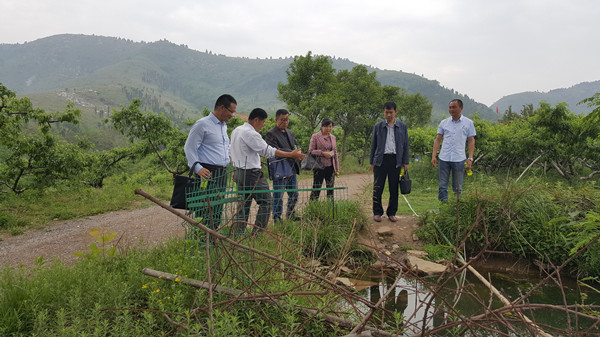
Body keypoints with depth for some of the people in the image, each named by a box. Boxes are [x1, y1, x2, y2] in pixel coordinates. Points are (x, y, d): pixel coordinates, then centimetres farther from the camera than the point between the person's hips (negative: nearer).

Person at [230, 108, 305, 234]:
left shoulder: (236, 130, 13)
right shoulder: (251, 133, -17)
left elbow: (231, 151, 21)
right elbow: (268, 151, -19)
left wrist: (234, 170, 28)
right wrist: (291, 154, -15)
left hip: (238, 171, 10)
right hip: (251, 173, -10)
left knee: (244, 203, 15)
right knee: (265, 201, -1)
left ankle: (238, 232, 15)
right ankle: (258, 231, -3)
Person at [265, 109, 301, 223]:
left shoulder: (290, 133, 17)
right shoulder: (270, 134, -10)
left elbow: (296, 144, 22)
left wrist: (298, 149, -3)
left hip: (291, 169, 8)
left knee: (294, 194, 19)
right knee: (278, 196, -1)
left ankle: (290, 214, 38)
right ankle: (277, 219, 10)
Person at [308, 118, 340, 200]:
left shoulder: (333, 137, 13)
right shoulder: (315, 137, -2)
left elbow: (335, 153, 16)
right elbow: (310, 151, -6)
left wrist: (337, 168, 13)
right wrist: (323, 153, -17)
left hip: (330, 167, 5)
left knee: (330, 188, 7)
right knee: (316, 188, -4)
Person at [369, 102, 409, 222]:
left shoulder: (402, 127, 8)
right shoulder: (378, 126, 7)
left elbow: (405, 145, 10)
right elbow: (373, 145, 10)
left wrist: (405, 162, 4)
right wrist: (372, 162, 5)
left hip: (395, 160, 1)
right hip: (381, 159, 0)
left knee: (394, 188, 5)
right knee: (377, 188, -1)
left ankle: (391, 213, 16)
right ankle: (377, 212, 11)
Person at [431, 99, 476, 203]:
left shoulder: (468, 123, 4)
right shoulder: (444, 123, 9)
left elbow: (471, 141, 4)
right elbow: (438, 140, 10)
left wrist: (470, 158, -5)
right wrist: (433, 155, 1)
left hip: (459, 159, -2)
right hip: (444, 158, 2)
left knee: (457, 188, 5)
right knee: (442, 186, 4)